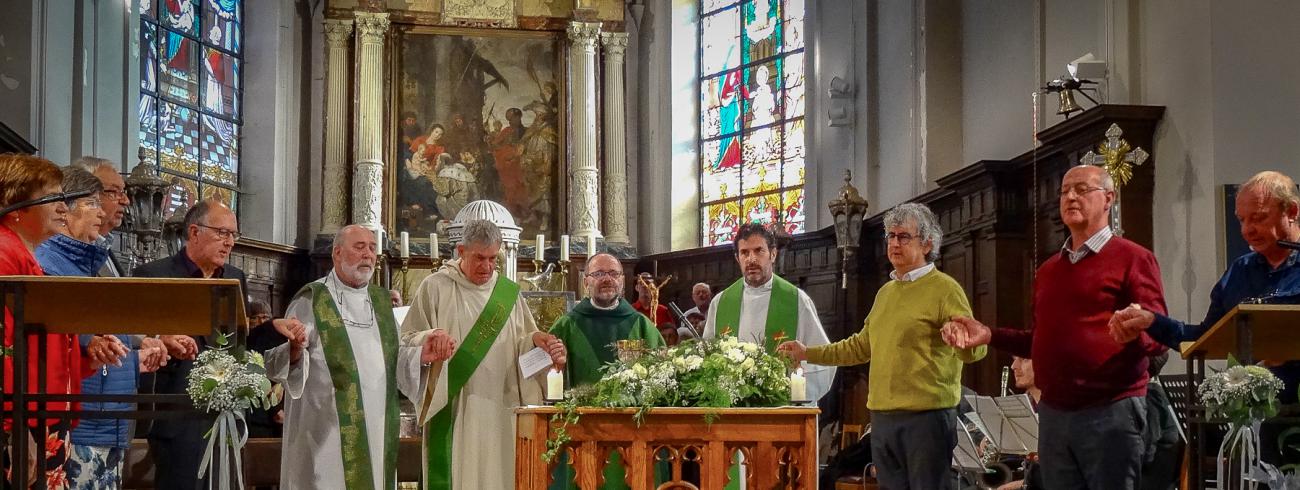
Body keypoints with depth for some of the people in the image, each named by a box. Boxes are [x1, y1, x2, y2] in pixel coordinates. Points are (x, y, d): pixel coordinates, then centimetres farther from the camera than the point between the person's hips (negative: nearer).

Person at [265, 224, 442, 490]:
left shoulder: (380, 300, 15)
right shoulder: (312, 300, -4)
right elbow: (278, 362, -9)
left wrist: (420, 355, -1)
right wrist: (295, 350, -31)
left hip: (377, 427, 6)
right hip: (327, 426, -6)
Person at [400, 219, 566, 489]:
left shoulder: (509, 292, 10)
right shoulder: (435, 287, 1)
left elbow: (521, 348, 14)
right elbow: (407, 341, 0)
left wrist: (535, 341, -8)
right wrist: (429, 339, -22)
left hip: (501, 410, 3)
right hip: (452, 408, -3)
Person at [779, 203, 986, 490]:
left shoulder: (944, 288, -6)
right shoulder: (886, 292, 17)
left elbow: (975, 350, -14)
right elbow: (862, 346, 26)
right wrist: (808, 353, 25)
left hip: (927, 415, -7)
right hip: (882, 417, 7)